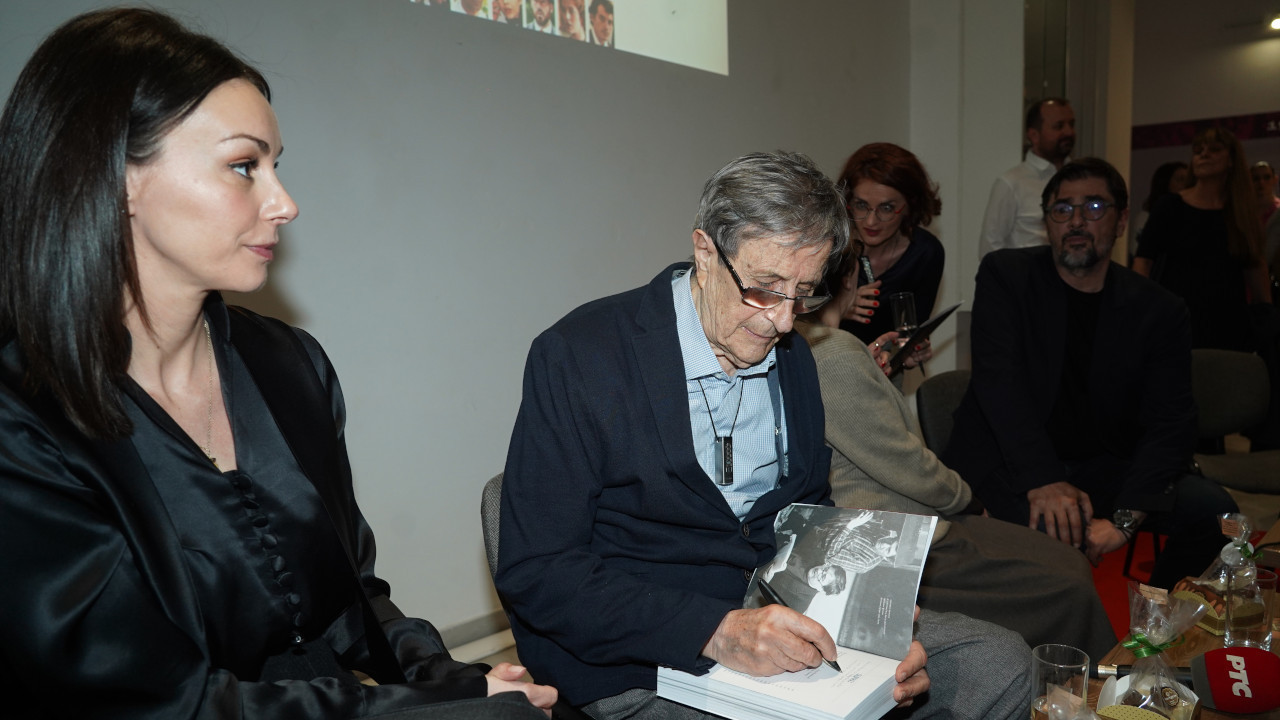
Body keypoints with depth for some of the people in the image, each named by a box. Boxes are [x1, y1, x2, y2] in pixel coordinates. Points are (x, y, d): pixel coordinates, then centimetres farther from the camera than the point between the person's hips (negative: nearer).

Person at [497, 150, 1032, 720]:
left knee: (999, 662, -4)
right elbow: (537, 572, -17)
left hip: (783, 622, 7)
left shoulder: (792, 357, 6)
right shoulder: (576, 355, -15)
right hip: (644, 667, -6)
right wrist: (719, 631, -27)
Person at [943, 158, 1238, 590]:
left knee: (1211, 508, -18)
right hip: (1011, 464, -3)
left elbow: (1170, 425, -6)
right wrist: (1043, 480, -27)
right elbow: (999, 379, -14)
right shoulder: (1004, 275, -1)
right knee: (1054, 534, -31)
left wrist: (1124, 519, -22)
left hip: (1106, 466, 4)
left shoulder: (1161, 312, 3)